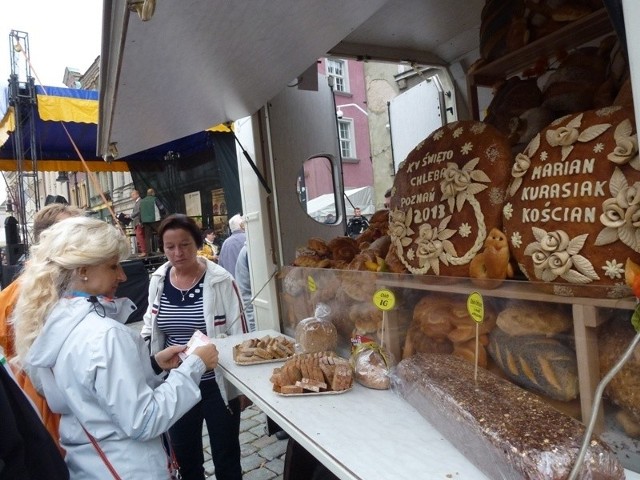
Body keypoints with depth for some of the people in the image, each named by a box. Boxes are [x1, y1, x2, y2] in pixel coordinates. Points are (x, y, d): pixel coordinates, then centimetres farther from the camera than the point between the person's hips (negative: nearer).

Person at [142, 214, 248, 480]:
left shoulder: (220, 280, -15)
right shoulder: (157, 280, -2)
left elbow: (238, 333, -9)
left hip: (217, 384, -3)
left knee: (226, 458, 16)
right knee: (184, 456, 22)